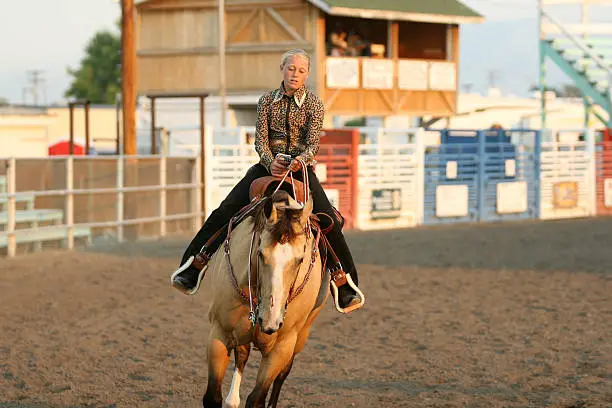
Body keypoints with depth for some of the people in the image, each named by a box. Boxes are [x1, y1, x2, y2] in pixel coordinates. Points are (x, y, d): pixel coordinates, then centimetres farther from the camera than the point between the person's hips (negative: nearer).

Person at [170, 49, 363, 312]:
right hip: (269, 165, 2)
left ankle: (346, 288, -10)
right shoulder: (267, 101, 4)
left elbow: (313, 144, -11)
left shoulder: (314, 104, -1)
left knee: (330, 222, -19)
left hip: (301, 167, -2)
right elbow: (260, 139, -3)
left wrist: (301, 159, -34)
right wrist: (270, 163, -24)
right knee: (225, 212, -12)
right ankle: (191, 271, -6)